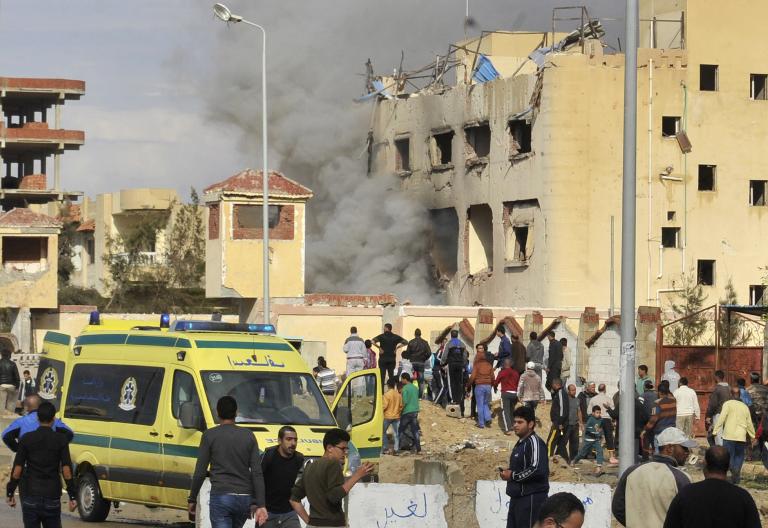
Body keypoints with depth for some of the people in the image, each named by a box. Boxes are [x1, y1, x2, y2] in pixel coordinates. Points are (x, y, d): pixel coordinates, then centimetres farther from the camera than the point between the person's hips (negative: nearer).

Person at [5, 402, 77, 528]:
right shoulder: (60, 440, -2)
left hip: (31, 496, 0)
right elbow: (66, 470, -7)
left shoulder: (27, 438, -1)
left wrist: (10, 493, 6)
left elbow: (17, 469, -3)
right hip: (52, 498, 0)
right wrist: (73, 496, -3)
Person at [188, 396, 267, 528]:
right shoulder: (248, 436, 8)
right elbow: (257, 473, 2)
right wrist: (261, 505, 0)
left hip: (221, 497, -4)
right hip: (244, 498, 4)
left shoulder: (210, 435, -1)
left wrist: (192, 499, 9)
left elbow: (200, 472, -2)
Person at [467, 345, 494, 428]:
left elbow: (472, 376, -7)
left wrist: (468, 385, 4)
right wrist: (492, 384, 23)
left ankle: (481, 423, 2)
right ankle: (488, 418, 1)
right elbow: (492, 377, 10)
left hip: (479, 386, -4)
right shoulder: (489, 365, 9)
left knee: (480, 405, 1)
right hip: (488, 385, 4)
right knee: (486, 403, 18)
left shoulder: (476, 365, -4)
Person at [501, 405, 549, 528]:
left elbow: (537, 470, -25)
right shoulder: (520, 443, 18)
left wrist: (513, 476, -15)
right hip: (518, 497, 10)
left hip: (532, 498, -10)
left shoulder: (534, 442, -13)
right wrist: (508, 473, 8)